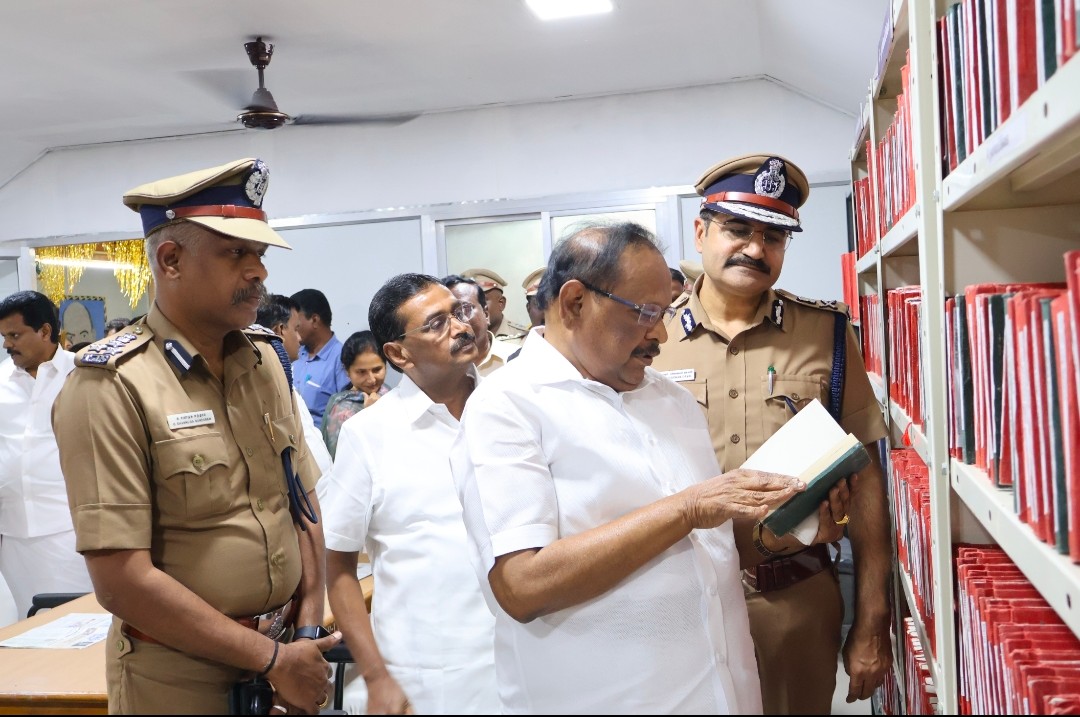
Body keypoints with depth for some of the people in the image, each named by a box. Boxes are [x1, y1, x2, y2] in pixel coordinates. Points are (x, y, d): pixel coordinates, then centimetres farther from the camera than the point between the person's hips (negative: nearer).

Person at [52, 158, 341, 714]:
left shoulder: (265, 359, 3)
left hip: (285, 650, 6)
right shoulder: (110, 386, -17)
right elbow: (121, 580, -20)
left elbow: (303, 502, 7)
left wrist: (308, 635, -3)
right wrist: (272, 659, -16)